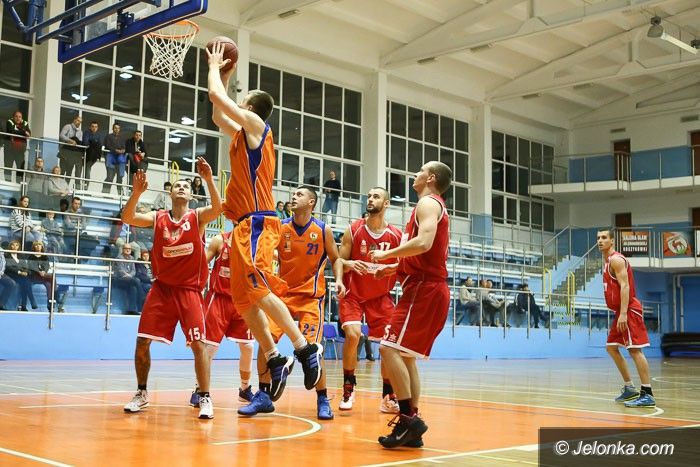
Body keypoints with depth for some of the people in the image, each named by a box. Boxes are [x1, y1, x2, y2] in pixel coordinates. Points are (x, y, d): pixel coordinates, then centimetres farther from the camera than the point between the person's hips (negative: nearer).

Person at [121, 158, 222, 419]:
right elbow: (127, 218, -11)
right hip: (161, 287, 2)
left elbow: (217, 209, -23)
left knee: (198, 343, -10)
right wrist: (136, 193, -28)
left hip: (189, 289, -2)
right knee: (142, 341, 0)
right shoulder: (158, 218, 4)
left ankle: (205, 398, 0)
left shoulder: (197, 217, -1)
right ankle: (142, 393, 18)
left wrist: (209, 180, -36)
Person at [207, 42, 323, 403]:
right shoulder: (243, 133, 22)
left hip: (257, 223, -10)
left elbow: (216, 95, -7)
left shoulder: (255, 124, -2)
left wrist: (214, 67, 11)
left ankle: (305, 348, -17)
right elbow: (217, 115, 38)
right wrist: (225, 74, 34)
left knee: (258, 289, -19)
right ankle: (275, 360, 6)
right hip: (246, 224, 10)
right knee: (244, 298, 5)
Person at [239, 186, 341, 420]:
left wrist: (339, 280, -9)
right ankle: (263, 396, 8)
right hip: (283, 293, 3)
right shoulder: (280, 227, 0)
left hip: (311, 296, -2)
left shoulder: (323, 230, -3)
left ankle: (323, 400, 6)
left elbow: (335, 259, 7)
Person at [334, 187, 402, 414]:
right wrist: (348, 264, -27)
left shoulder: (396, 236, -4)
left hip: (381, 296, 2)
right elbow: (339, 261, -5)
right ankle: (348, 387, -3)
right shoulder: (353, 230, -7)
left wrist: (390, 268, -20)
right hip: (353, 293, -2)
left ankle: (388, 397, 12)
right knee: (352, 334, -23)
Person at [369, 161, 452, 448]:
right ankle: (411, 427, 10)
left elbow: (424, 242, -24)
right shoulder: (438, 208, 24)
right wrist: (391, 264, 23)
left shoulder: (428, 203, -7)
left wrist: (387, 253, -15)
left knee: (389, 348, -15)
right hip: (430, 288, 10)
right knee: (405, 355, 11)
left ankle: (408, 418, -17)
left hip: (423, 288, -10)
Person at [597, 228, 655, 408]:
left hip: (629, 310, -11)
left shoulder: (616, 260, -11)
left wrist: (623, 313, -27)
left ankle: (647, 394, -14)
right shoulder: (607, 261, 18)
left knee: (635, 350, -13)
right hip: (621, 312, 11)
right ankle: (630, 389, 18)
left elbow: (625, 287, -20)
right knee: (612, 347, 13)